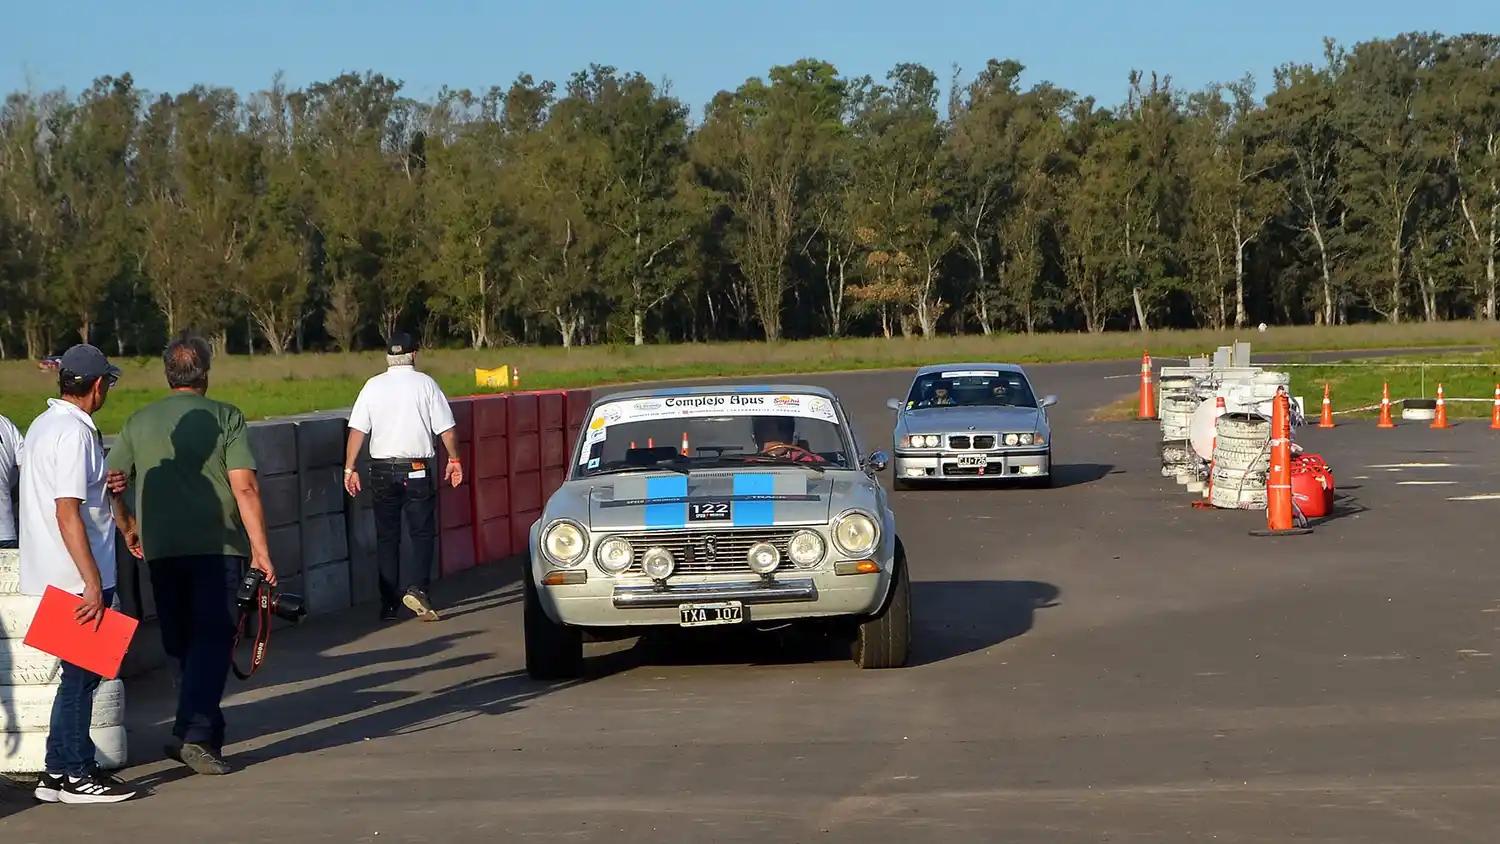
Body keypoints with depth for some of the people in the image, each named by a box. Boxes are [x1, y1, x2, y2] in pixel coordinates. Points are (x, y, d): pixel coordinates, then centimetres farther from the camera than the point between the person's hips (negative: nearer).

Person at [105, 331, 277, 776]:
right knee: (212, 639, -3)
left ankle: (203, 729, 22)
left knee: (181, 644, 15)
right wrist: (260, 549, -9)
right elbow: (245, 488, -11)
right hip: (218, 546, -4)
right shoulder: (225, 417, -4)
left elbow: (112, 483, 6)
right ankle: (196, 733, -17)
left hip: (161, 550, 4)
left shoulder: (138, 422, 7)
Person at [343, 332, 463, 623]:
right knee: (422, 532, 4)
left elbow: (357, 430, -2)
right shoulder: (425, 384, -2)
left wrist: (350, 468, 3)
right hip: (417, 468, -2)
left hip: (382, 470, 2)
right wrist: (454, 460, 12)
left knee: (386, 536, 8)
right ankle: (416, 586, -18)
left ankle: (388, 604, 7)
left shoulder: (372, 386, 2)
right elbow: (446, 429, -2)